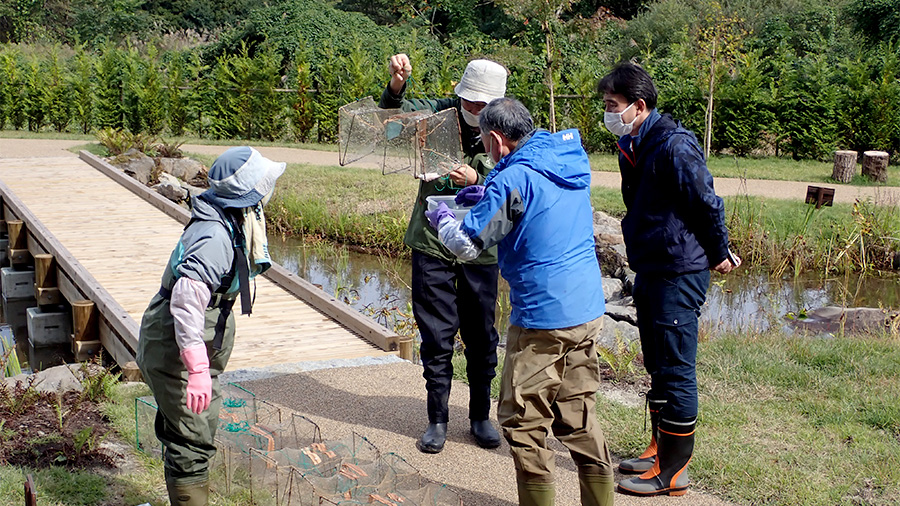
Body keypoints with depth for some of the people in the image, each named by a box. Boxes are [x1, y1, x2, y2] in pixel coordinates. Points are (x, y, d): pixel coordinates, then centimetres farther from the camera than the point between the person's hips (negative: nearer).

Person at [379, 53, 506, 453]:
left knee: (481, 337, 9)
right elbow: (394, 113, -12)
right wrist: (396, 86, -33)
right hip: (432, 243, 0)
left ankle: (480, 416, 26)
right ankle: (437, 420, 18)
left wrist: (476, 179, -29)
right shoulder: (439, 113, -2)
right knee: (436, 337, 4)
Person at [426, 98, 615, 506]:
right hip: (588, 311, 8)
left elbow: (466, 245, -12)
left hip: (542, 318, -8)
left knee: (522, 422, 4)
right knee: (577, 415, 17)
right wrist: (489, 194, 19)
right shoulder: (573, 162, 7)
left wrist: (442, 219, 8)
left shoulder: (514, 180, -16)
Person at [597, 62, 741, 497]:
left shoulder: (673, 145, -19)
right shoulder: (634, 147, 10)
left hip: (679, 274, -10)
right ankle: (659, 449, 31)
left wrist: (719, 255, -3)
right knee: (658, 367, 18)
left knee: (676, 370, -3)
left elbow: (707, 202, -15)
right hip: (650, 272, 10)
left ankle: (673, 471, 5)